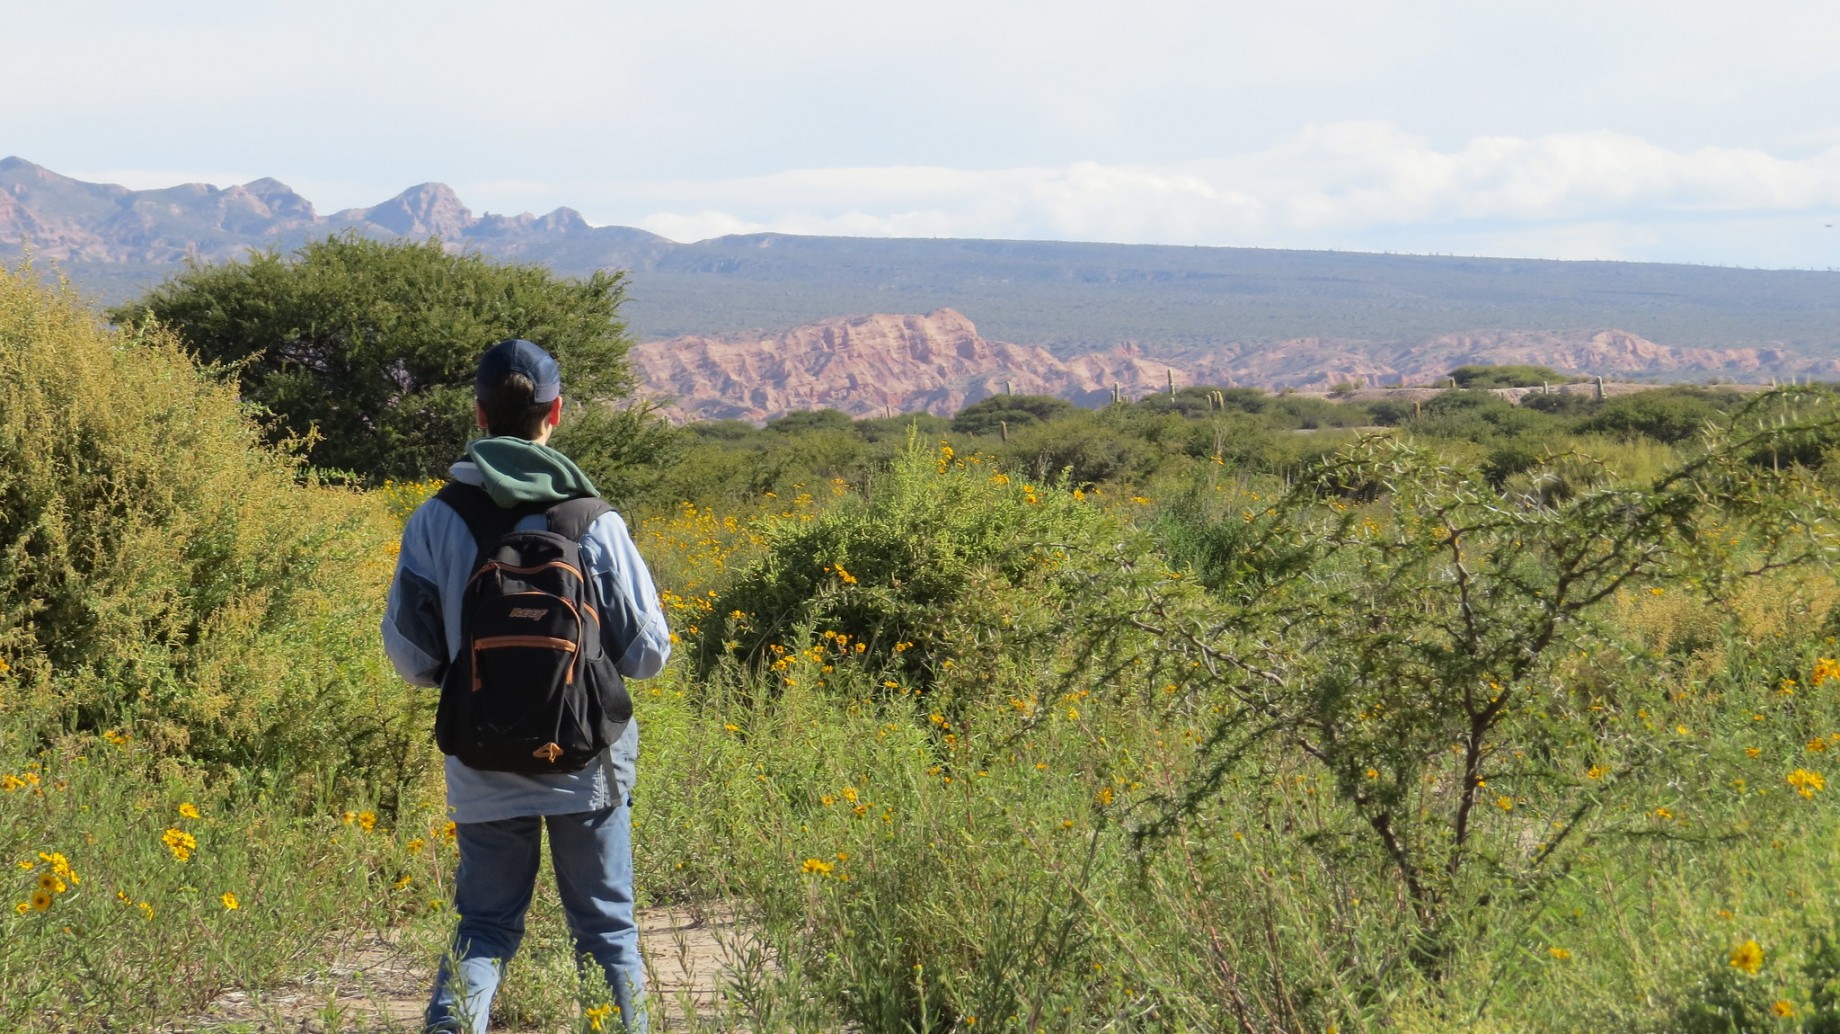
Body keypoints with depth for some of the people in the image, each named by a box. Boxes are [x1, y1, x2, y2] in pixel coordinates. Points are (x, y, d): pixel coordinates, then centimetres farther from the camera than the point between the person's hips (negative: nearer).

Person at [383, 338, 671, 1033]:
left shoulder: (434, 522, -7)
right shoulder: (594, 524, -10)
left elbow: (409, 657, -2)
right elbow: (647, 655, -4)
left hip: (484, 770, 1)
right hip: (587, 766, -1)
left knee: (485, 925, 14)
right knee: (605, 926, 13)